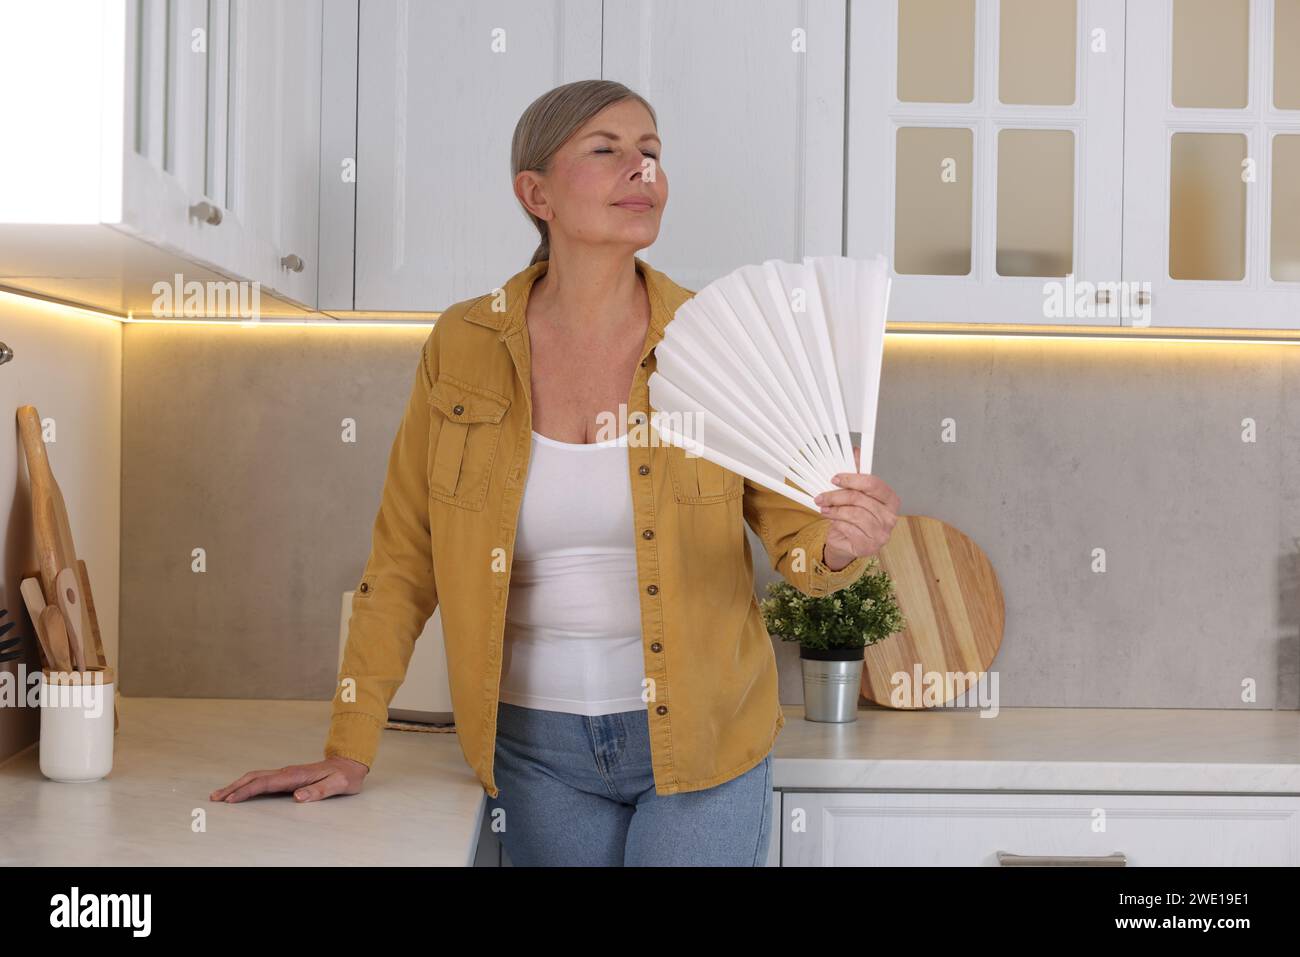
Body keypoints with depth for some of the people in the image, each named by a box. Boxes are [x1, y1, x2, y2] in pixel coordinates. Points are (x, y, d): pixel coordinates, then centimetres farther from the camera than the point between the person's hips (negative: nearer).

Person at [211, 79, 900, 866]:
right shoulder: (464, 349, -5)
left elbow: (793, 537, -3)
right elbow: (404, 559, -1)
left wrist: (841, 544, -27)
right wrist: (350, 753, -3)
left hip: (698, 742, 0)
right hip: (539, 748, 1)